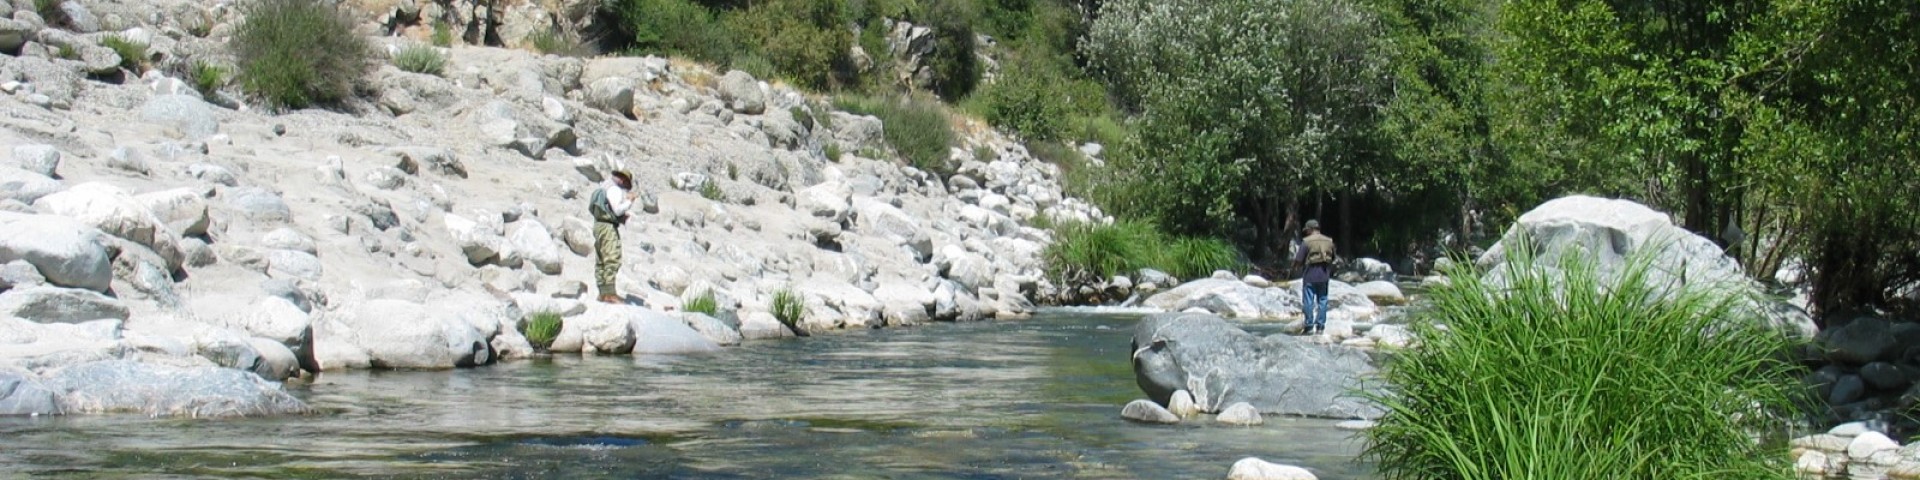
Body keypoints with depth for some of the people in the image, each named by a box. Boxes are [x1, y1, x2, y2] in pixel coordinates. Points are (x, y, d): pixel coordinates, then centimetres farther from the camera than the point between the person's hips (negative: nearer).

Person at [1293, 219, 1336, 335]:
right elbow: (1333, 259, 13)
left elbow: (1298, 260, -9)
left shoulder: (1307, 241, -8)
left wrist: (1294, 264, 11)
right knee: (1322, 300, 10)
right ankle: (1320, 326, 10)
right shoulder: (1329, 241, 7)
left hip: (1310, 274, -4)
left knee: (1308, 301, 1)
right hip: (1324, 274, 4)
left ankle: (1309, 326, 0)